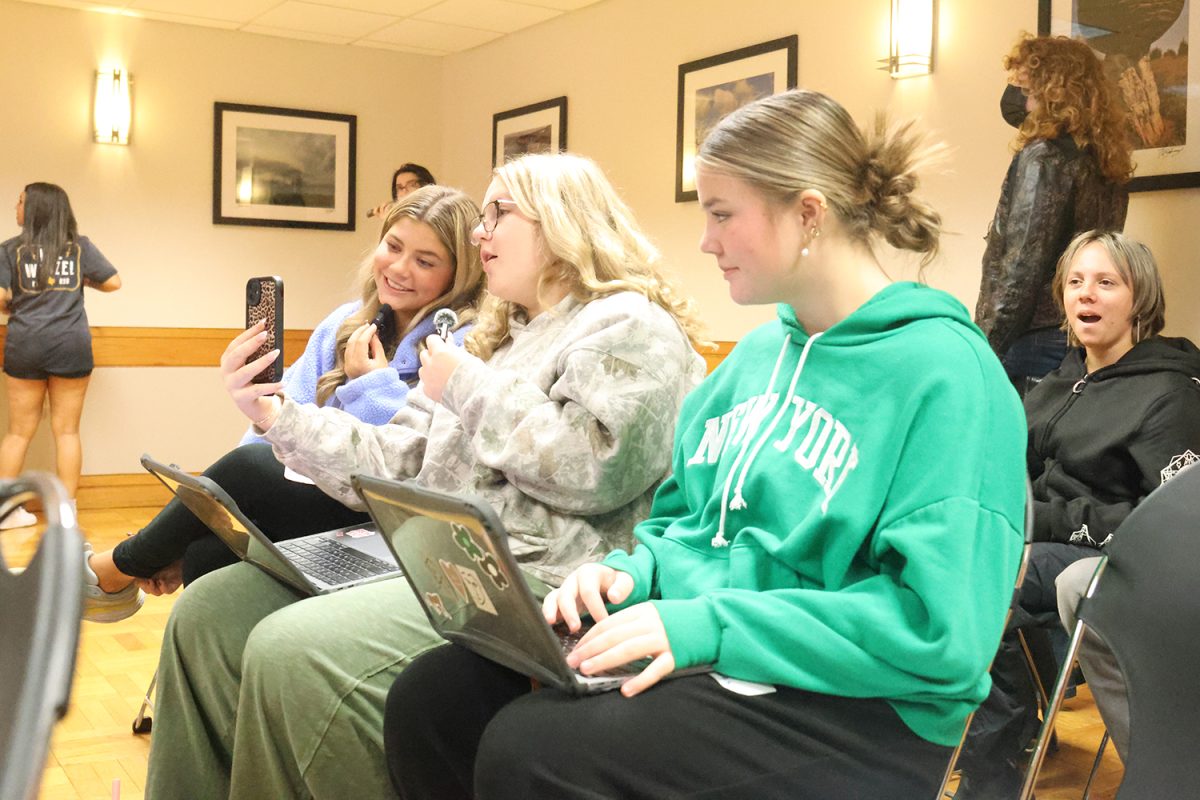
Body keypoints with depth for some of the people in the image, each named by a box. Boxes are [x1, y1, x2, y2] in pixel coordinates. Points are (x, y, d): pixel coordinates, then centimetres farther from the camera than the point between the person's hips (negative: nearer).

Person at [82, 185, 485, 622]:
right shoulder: (346, 322, 12)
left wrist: (372, 385, -15)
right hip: (318, 497, 6)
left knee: (249, 466, -22)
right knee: (207, 553, -23)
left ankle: (115, 569, 2)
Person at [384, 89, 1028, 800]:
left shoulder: (942, 370, -12)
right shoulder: (758, 354, 13)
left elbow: (940, 629, -20)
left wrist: (709, 624, -23)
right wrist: (631, 570, -2)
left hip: (854, 709, -7)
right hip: (694, 652, 7)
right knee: (430, 699, -8)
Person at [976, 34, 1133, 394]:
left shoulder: (1044, 158, -11)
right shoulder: (1106, 162, 13)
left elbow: (1021, 272, -16)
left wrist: (981, 355, -14)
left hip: (1036, 346, -9)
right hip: (1082, 345, 9)